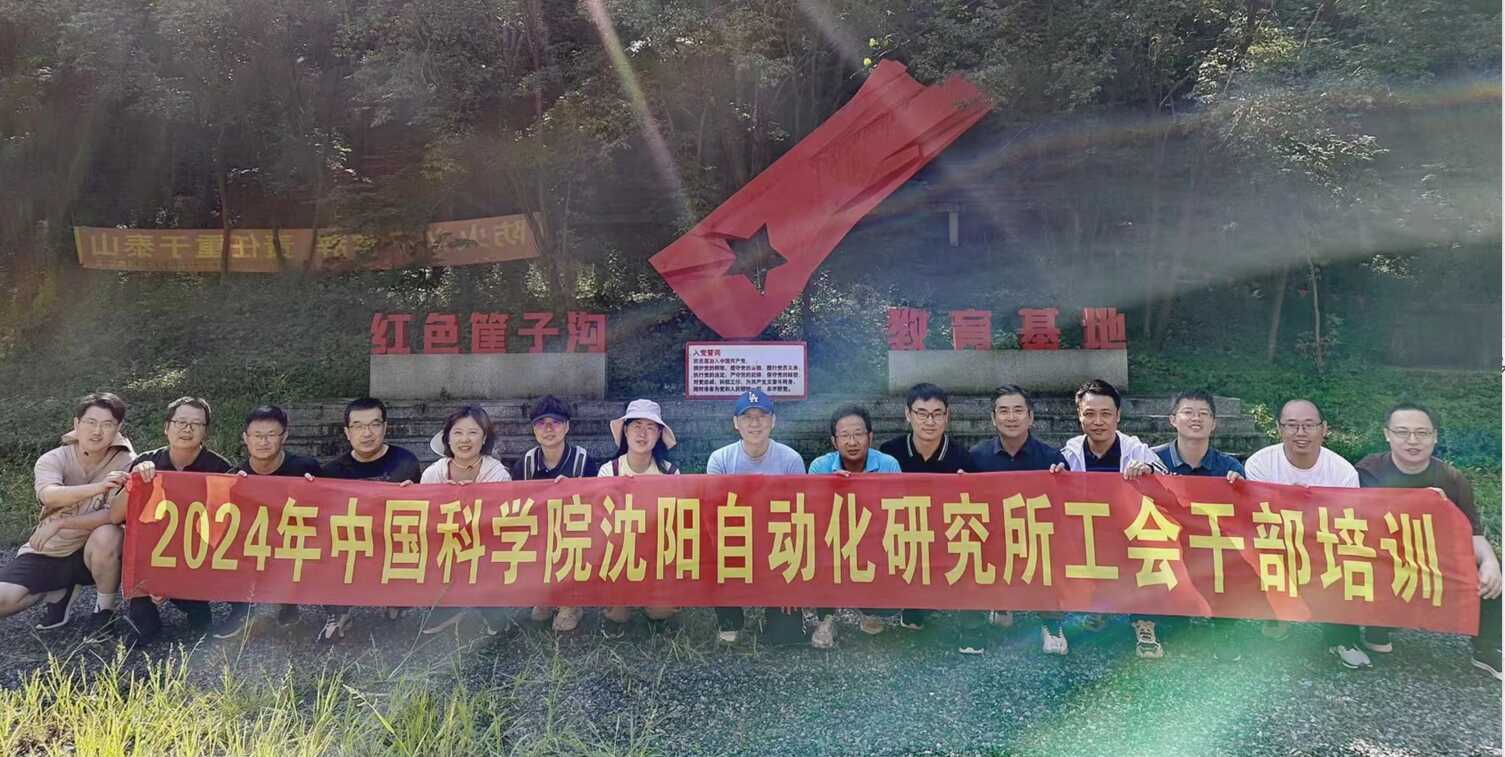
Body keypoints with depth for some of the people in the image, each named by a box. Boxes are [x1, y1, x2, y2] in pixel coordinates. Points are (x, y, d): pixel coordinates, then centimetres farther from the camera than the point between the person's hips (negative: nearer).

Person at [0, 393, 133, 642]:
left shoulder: (125, 463, -12)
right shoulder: (53, 460, -10)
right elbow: (49, 495, -32)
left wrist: (62, 523, -28)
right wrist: (99, 487, -50)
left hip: (91, 553, -2)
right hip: (46, 553, 2)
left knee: (107, 534, -35)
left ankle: (105, 608, -9)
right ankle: (60, 591, 14)